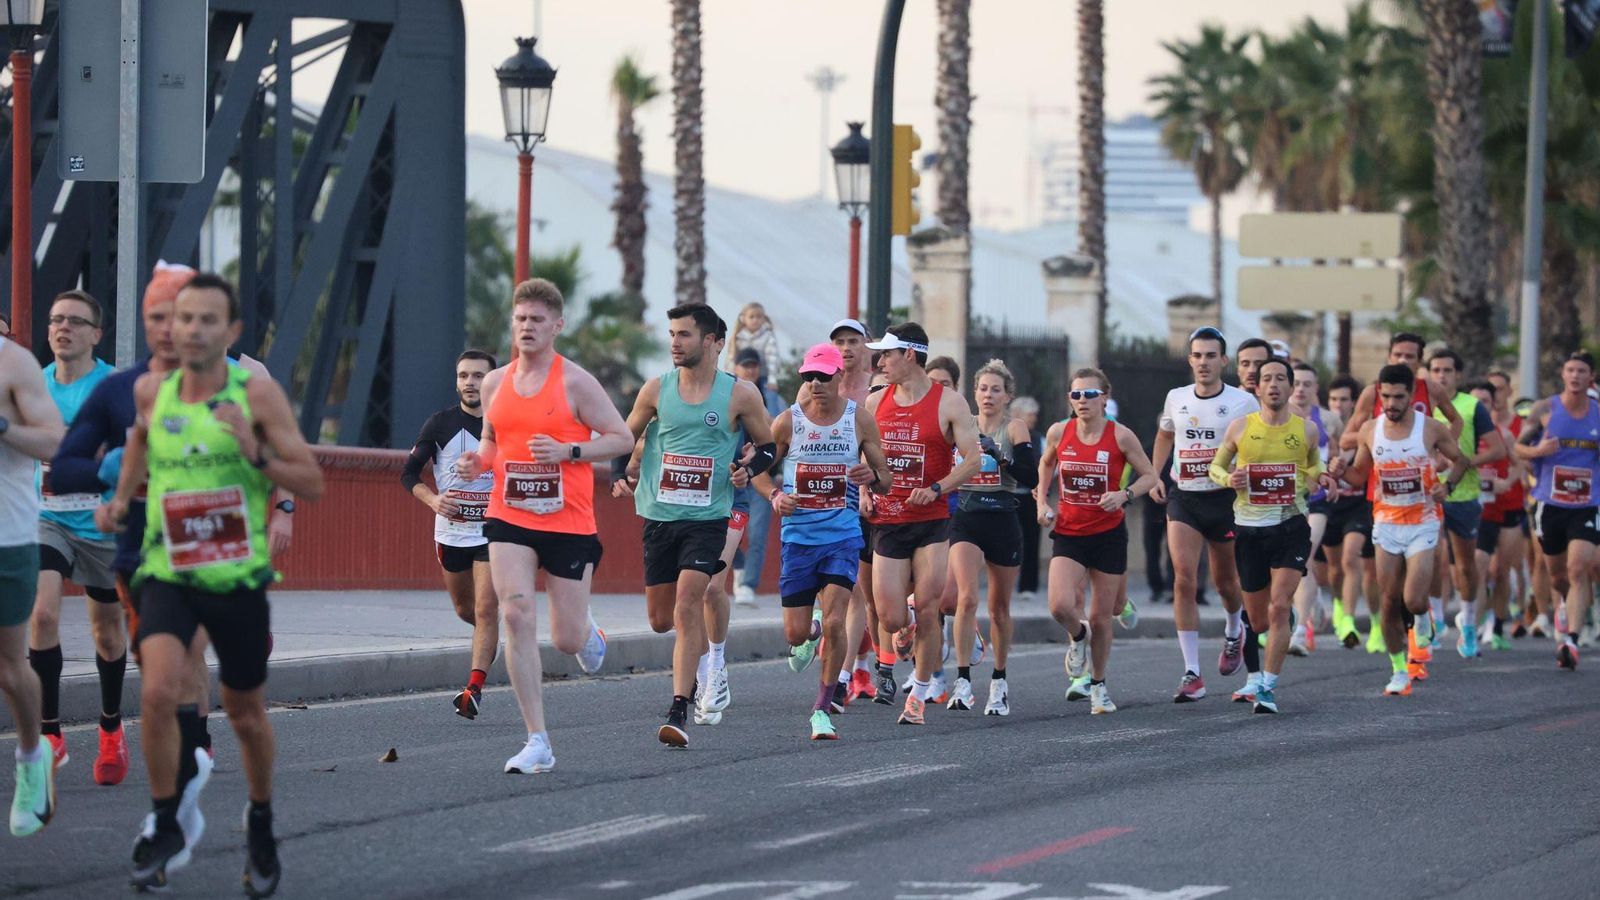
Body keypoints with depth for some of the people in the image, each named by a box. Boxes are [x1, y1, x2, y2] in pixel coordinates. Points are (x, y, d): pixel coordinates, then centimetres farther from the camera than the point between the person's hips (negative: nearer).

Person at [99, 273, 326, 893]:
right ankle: (164, 829, -6)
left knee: (245, 714, 13)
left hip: (238, 578, -1)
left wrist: (256, 453, -24)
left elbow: (313, 485, -9)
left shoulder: (258, 395, -8)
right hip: (167, 575, 1)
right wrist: (122, 499, 10)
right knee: (159, 691, -23)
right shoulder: (151, 392, 0)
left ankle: (261, 820, 40)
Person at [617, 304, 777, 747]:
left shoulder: (741, 394, -3)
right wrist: (620, 476, -2)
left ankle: (679, 710, -19)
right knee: (661, 621, 8)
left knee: (687, 608, -19)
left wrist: (748, 469, -10)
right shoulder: (657, 389, 3)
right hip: (660, 516, 3)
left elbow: (767, 445, 10)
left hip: (708, 519, -3)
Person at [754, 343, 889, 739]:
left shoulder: (860, 419, -1)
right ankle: (810, 634, 41)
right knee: (795, 632, 2)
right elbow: (760, 469, 9)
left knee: (834, 622, -15)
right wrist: (774, 495, -12)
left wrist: (872, 476, -18)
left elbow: (885, 478, 6)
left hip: (843, 535, -1)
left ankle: (823, 709, -3)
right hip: (798, 537, 1)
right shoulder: (787, 421, -2)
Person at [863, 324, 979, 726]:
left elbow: (973, 459, -6)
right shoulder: (875, 403, 9)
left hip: (932, 522, -3)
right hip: (887, 522, 3)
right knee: (891, 620, -5)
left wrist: (936, 489, -18)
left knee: (927, 613, -8)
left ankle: (919, 695, 4)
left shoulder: (949, 403, -4)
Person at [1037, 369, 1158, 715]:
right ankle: (1078, 637, 17)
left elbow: (1150, 476, 0)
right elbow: (1046, 465, 18)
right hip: (1068, 534, 1)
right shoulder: (1059, 433, -3)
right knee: (1060, 605, -20)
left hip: (1108, 534, -1)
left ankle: (1098, 685, 27)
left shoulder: (1120, 436, -10)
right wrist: (1043, 502, 5)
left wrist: (1124, 495, -18)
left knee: (1101, 617, 6)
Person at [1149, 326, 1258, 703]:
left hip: (1225, 500, -2)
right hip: (1183, 499, 2)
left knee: (1224, 580, 12)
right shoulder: (1176, 399, 5)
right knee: (1184, 579, -13)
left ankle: (1234, 631, 49)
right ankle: (1192, 674, -14)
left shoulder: (1243, 403, -6)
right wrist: (1154, 475, 12)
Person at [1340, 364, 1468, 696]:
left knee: (1413, 600, -15)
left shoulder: (1431, 429, -9)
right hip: (1386, 523, 3)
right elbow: (1359, 476, 13)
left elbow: (1460, 460, 7)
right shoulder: (1370, 431, 0)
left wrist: (1446, 485, -13)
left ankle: (1423, 625, 22)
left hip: (1422, 523, -3)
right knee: (1390, 603, 3)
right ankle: (1399, 670, 17)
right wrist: (1340, 470, -9)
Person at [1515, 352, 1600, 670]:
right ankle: (1569, 604, 49)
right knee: (1558, 575, 15)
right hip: (1549, 504, 1)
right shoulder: (1544, 410, -3)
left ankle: (1570, 640, -22)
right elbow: (1518, 448, 3)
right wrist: (1537, 451, -18)